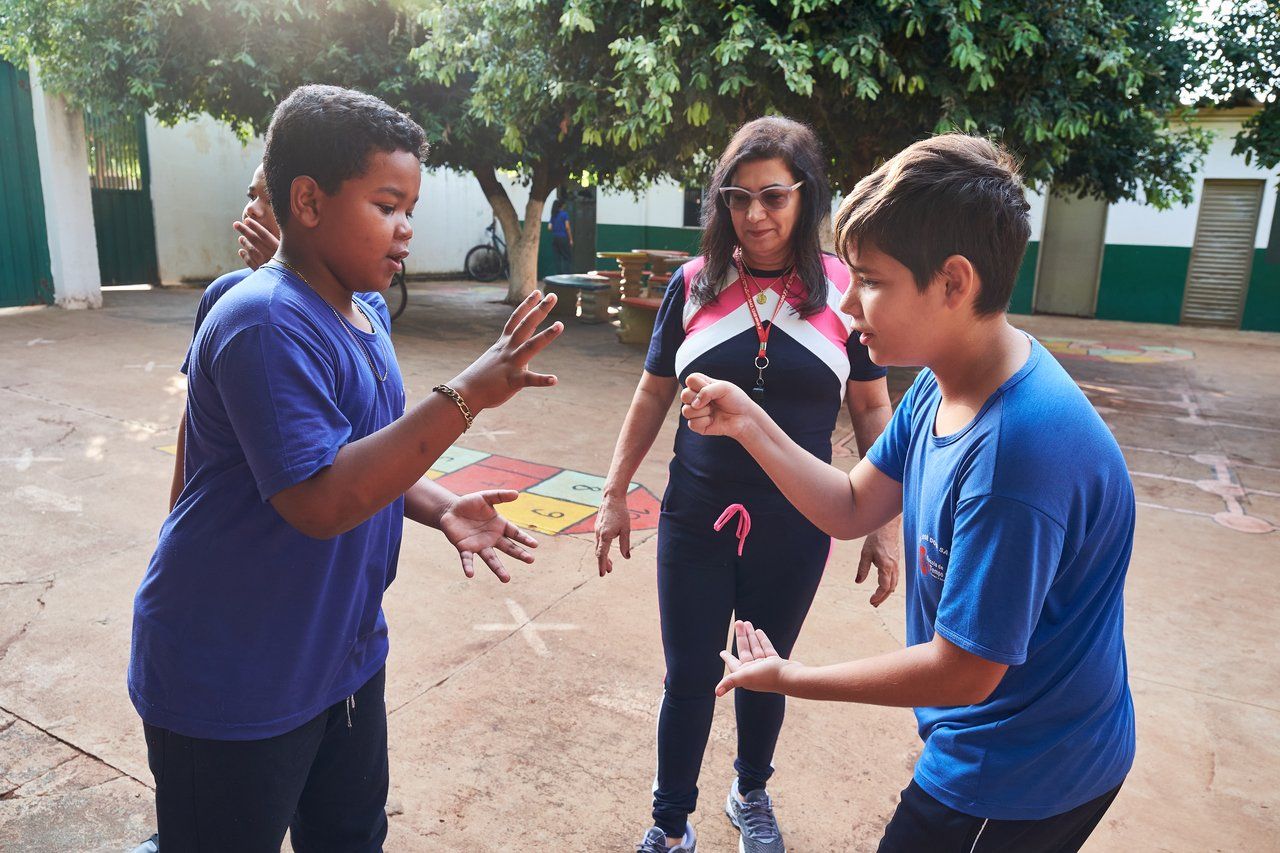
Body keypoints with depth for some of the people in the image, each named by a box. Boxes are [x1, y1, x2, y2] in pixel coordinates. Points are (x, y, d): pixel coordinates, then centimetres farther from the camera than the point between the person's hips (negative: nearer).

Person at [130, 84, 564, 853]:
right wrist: (465, 396, -34)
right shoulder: (266, 325, -24)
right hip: (235, 689, -8)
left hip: (344, 655, 8)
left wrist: (443, 509, -3)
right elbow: (319, 501, -31)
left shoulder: (365, 313, 5)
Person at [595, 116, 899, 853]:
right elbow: (653, 396, 5)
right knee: (690, 679, 9)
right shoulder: (693, 285, -4)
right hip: (695, 521, 0)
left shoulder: (844, 290, -6)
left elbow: (873, 409, 1)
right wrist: (615, 494, 5)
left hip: (794, 528, 0)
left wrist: (886, 523, 0)